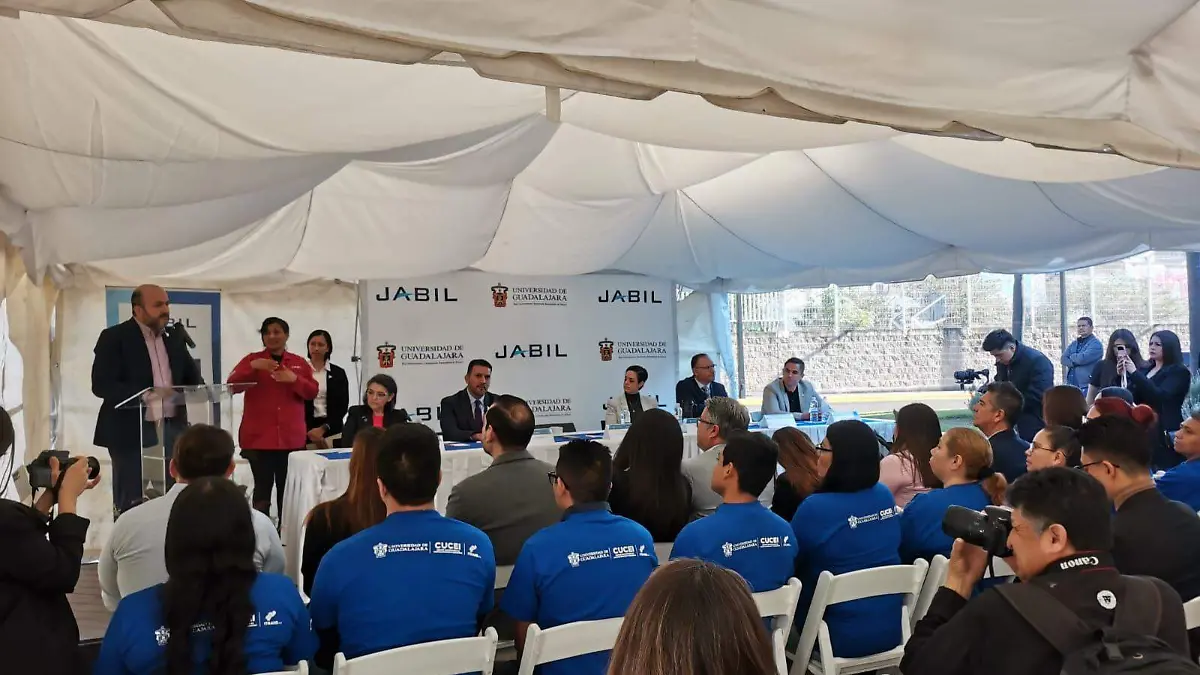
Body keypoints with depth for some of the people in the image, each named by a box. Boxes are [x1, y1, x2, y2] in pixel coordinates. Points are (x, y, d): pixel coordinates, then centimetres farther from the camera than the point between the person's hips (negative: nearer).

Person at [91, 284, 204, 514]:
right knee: (130, 503, 2)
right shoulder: (114, 337, -6)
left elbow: (192, 376, 15)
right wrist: (144, 394, -25)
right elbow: (101, 385, -14)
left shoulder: (175, 337, 11)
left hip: (172, 429, 5)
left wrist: (198, 388, -8)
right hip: (131, 432, -5)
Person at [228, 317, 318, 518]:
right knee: (262, 488, -7)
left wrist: (294, 379, -14)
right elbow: (232, 386, -7)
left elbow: (312, 392, 4)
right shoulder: (252, 359, 6)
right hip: (259, 437, -2)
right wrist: (253, 367, -21)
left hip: (291, 438, 2)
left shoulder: (299, 362, 12)